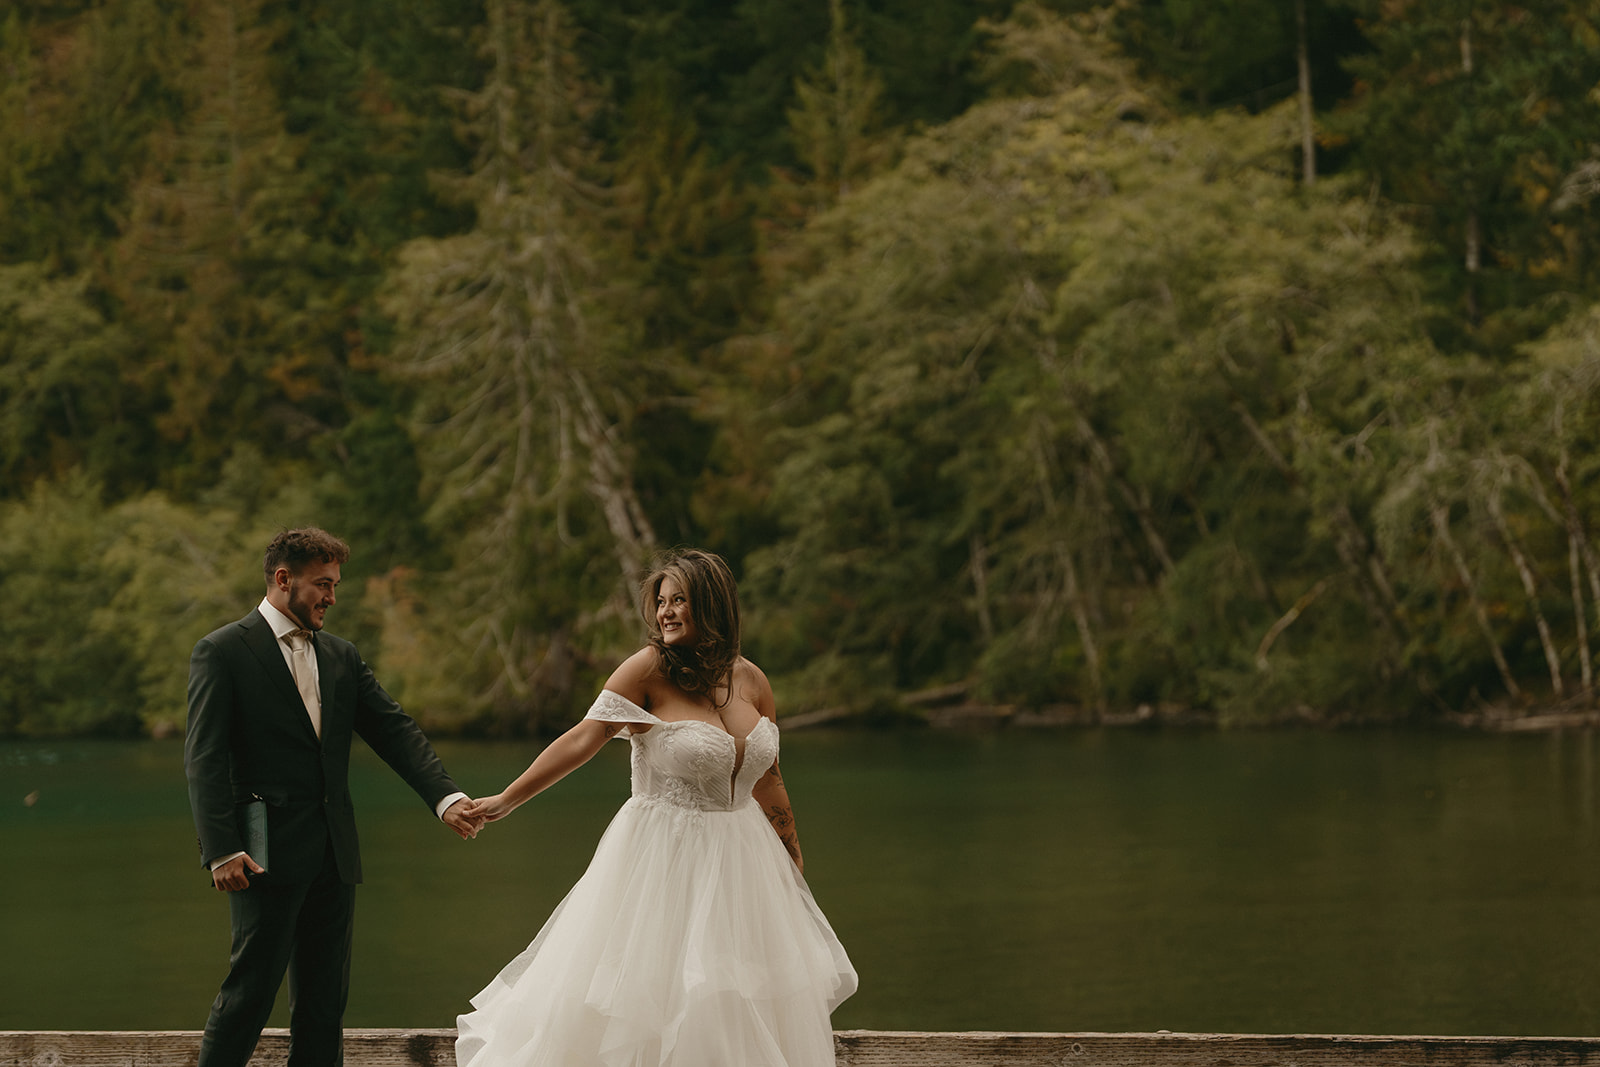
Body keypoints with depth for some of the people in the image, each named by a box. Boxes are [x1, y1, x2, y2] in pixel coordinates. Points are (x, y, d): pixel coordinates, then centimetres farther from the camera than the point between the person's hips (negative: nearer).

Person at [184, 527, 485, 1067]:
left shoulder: (342, 657, 16)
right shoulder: (221, 652, -3)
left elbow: (396, 732, 9)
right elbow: (204, 758, -9)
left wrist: (445, 797, -7)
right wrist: (222, 850, -19)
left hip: (332, 857, 6)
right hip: (268, 855, -6)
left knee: (325, 1001, 7)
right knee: (250, 988, -8)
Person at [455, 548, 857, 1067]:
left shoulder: (751, 680, 4)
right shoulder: (649, 669, -11)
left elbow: (767, 781, 13)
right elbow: (583, 739, -14)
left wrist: (793, 866, 19)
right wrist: (506, 800, -19)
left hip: (739, 858, 5)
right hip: (664, 862, -5)